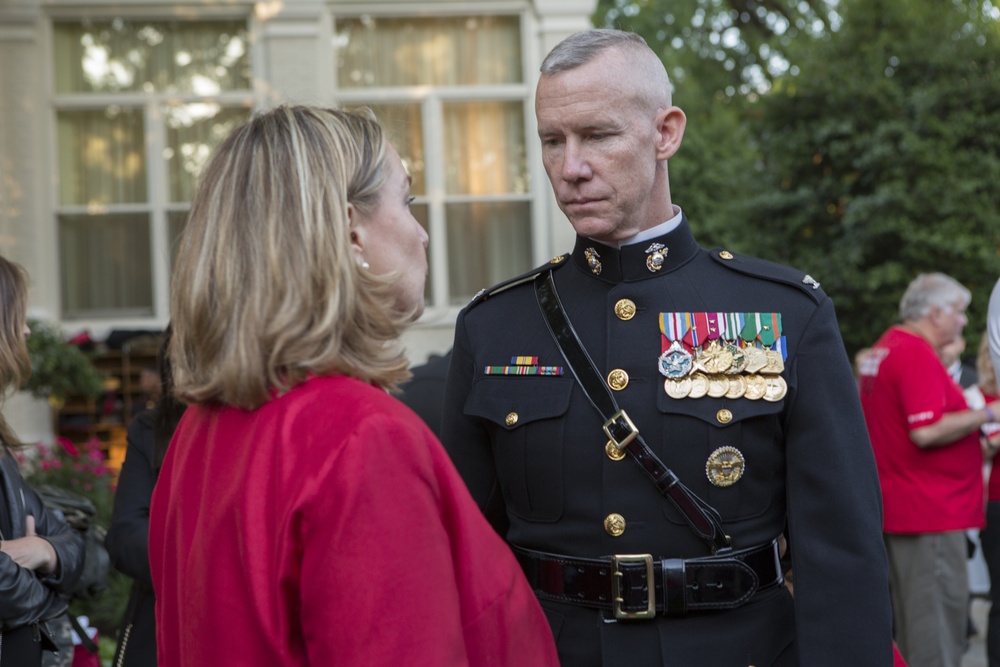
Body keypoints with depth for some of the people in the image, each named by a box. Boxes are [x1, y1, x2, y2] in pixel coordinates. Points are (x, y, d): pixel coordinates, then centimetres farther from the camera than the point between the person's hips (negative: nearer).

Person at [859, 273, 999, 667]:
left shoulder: (884, 348, 14)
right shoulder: (918, 354, -17)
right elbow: (927, 431, -25)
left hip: (894, 508, 10)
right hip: (930, 512, -10)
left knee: (910, 621, 16)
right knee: (939, 623, -5)